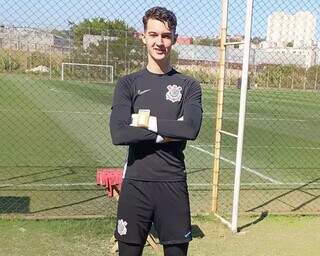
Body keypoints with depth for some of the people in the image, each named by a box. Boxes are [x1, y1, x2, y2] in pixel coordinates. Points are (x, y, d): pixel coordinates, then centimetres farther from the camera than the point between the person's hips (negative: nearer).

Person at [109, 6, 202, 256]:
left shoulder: (189, 85, 3)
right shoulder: (128, 83, 2)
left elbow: (191, 128, -15)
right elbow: (119, 134, -12)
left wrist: (146, 121, -11)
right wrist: (168, 132, -11)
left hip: (174, 183, 1)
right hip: (136, 182, 0)